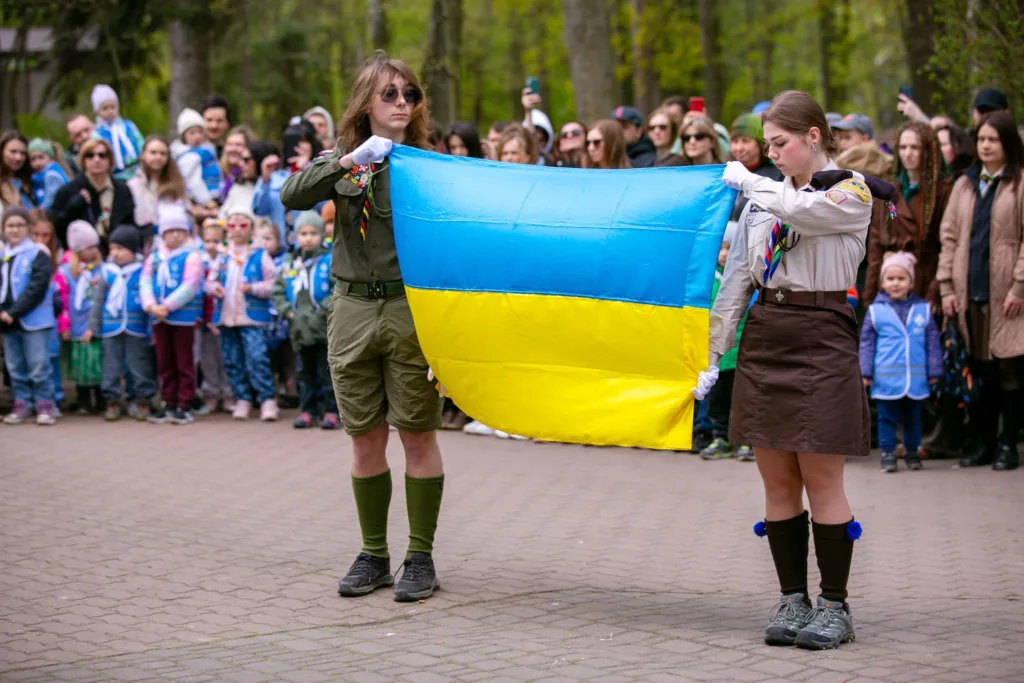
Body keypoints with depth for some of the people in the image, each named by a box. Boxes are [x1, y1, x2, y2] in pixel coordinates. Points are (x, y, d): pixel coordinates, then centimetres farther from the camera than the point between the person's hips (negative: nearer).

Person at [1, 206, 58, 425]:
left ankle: (45, 405, 2)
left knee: (38, 366, -4)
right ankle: (22, 404, 18)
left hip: (34, 320, -6)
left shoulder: (38, 255, -7)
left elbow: (37, 288, -14)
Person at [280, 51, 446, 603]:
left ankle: (421, 557, 8)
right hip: (353, 310, 2)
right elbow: (292, 197, -10)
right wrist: (350, 162, -22)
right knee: (366, 437, 8)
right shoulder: (341, 162, 8)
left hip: (410, 310, -2)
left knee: (417, 434, -1)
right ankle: (373, 555, 19)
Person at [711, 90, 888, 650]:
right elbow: (737, 276, 13)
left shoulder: (852, 193, -2)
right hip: (763, 340, 5)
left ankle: (834, 605, 5)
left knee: (821, 479, -4)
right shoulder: (764, 196, 13)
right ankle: (792, 599, 14)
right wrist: (713, 352, 8)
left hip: (821, 341, -5)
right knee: (777, 482, 6)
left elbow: (802, 209, -23)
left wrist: (745, 179, -6)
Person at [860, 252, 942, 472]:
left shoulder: (922, 309, 3)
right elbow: (867, 342, 2)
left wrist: (934, 371, 5)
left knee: (913, 417, 13)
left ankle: (913, 452, 25)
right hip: (886, 378, -1)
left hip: (916, 378, 2)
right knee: (887, 417, 4)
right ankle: (888, 453, 12)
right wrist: (865, 373, -2)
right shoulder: (876, 310, -1)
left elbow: (932, 341, 7)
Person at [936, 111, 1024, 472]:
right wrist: (947, 286, 5)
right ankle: (983, 442, 15)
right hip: (970, 291, 5)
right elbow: (949, 236, 12)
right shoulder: (965, 184, 14)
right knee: (980, 369, 8)